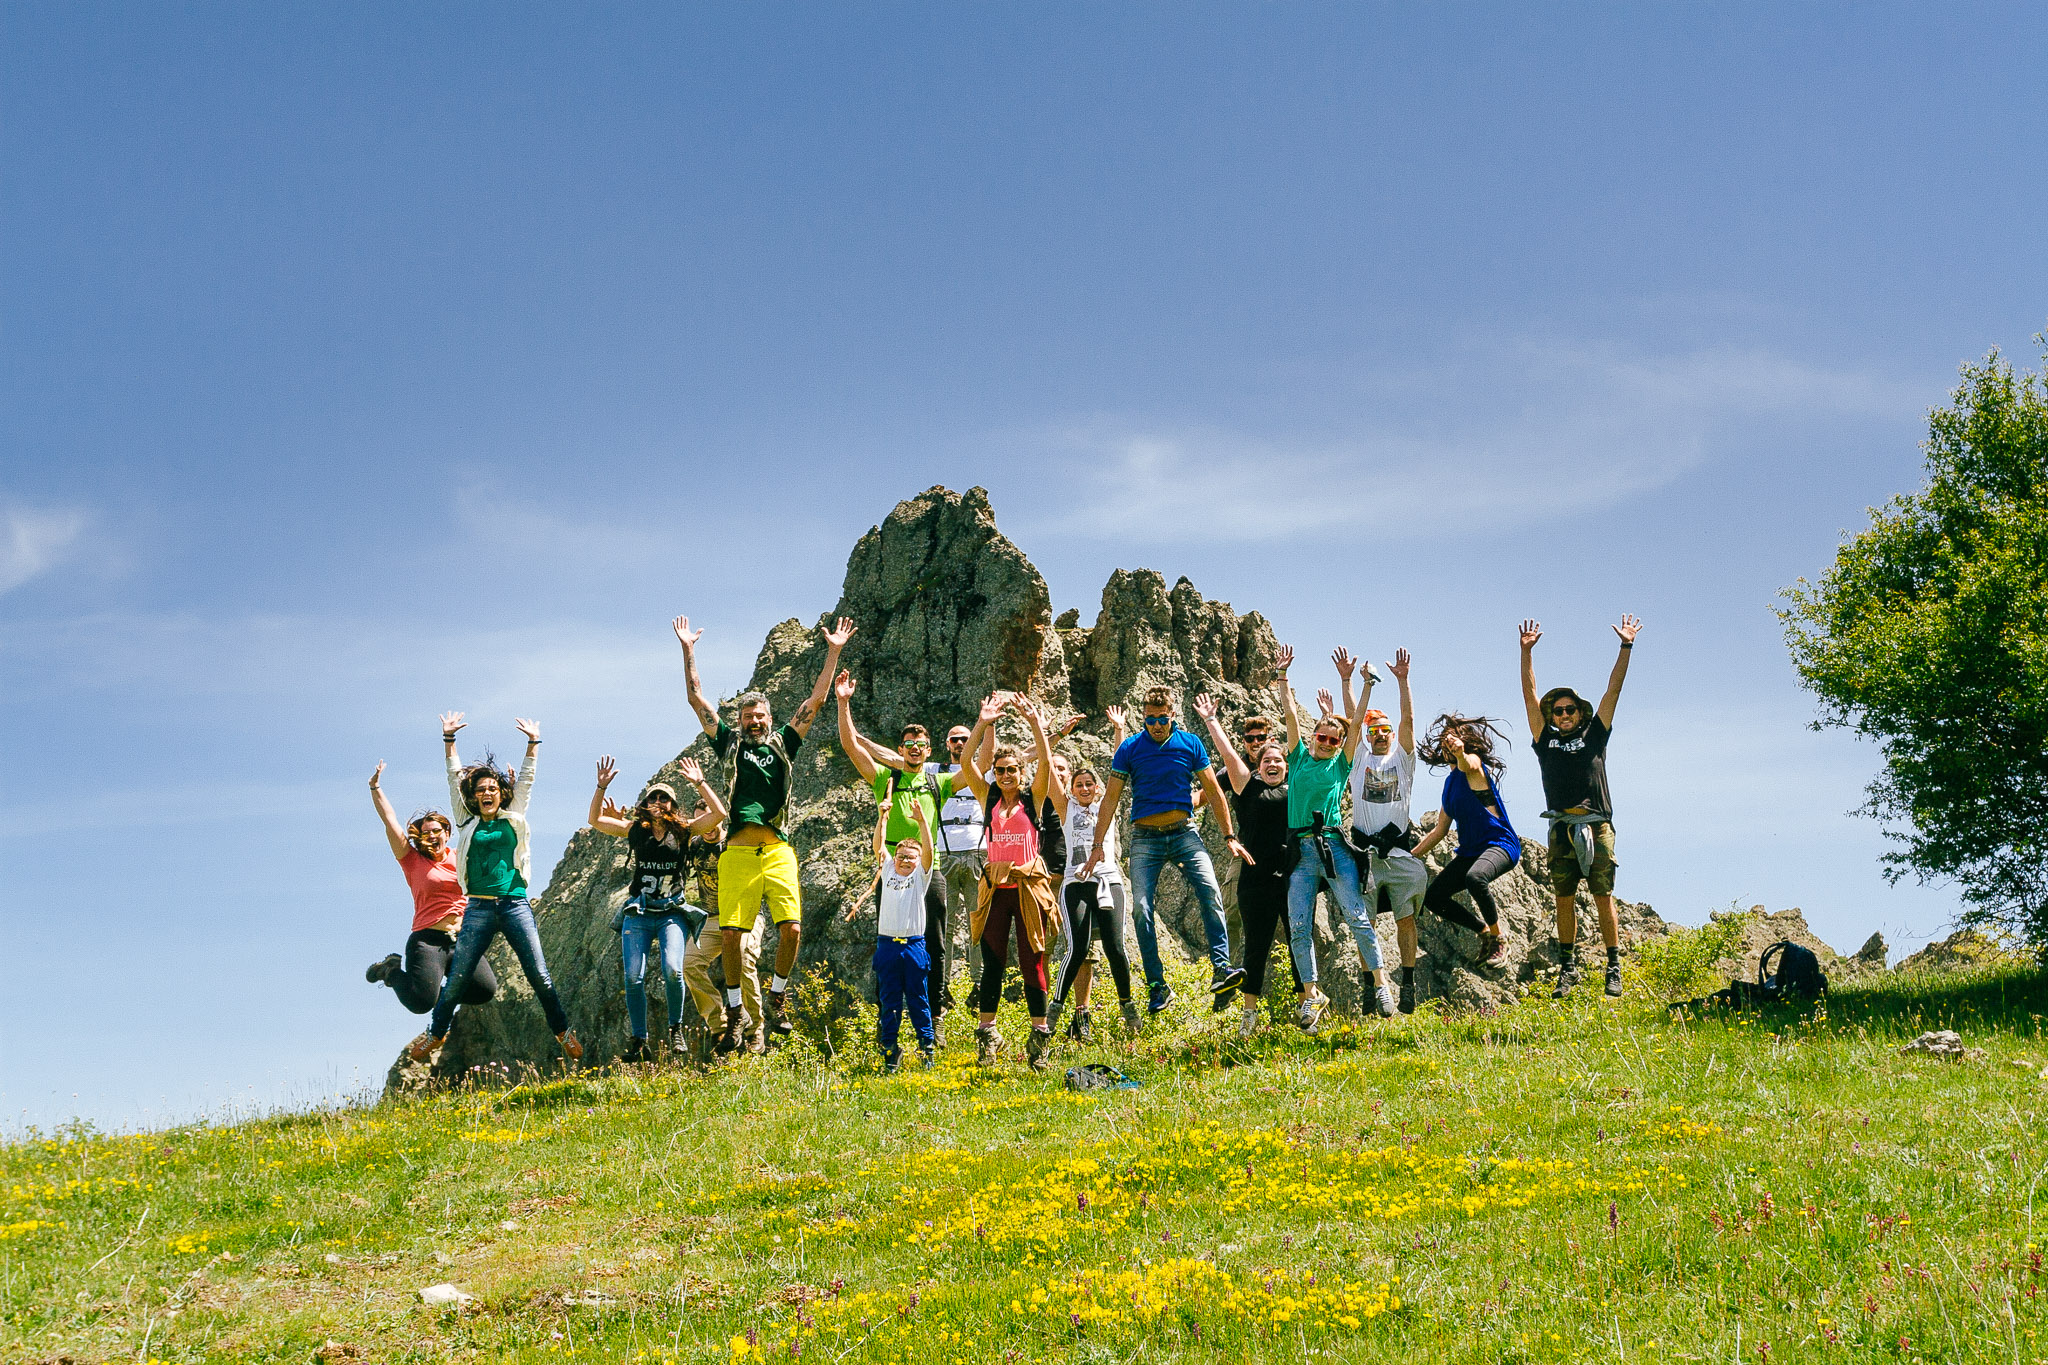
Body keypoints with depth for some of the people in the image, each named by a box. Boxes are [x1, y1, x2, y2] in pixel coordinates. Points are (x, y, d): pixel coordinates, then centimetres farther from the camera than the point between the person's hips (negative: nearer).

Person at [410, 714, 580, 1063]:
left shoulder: (513, 819, 12)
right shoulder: (468, 821, 11)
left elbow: (526, 779, 14)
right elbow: (455, 778, 11)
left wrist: (533, 742, 11)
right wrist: (449, 739, 9)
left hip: (515, 904, 0)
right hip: (479, 908, 0)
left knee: (539, 975, -3)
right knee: (457, 978, 0)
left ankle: (563, 1031, 9)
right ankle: (435, 1033, 19)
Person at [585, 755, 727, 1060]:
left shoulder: (684, 831, 5)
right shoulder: (636, 830, 10)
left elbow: (719, 814, -7)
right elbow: (595, 820, 9)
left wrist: (699, 783, -9)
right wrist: (602, 787, -2)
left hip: (673, 912, -2)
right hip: (638, 913, 2)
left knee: (672, 970, -21)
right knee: (633, 978, -8)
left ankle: (675, 1028, 1)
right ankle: (638, 1039, 6)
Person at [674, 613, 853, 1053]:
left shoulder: (783, 743, 17)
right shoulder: (730, 743, 14)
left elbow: (815, 700, 15)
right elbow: (697, 699, 12)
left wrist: (833, 653, 11)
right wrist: (688, 651, 8)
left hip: (777, 850, 1)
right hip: (737, 851, -1)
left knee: (791, 928, -11)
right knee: (731, 933, -5)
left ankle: (777, 998, 11)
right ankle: (735, 1012, 9)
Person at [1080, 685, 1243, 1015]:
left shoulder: (1190, 744, 4)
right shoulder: (1129, 749, 2)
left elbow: (1213, 791, 9)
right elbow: (1111, 798, 3)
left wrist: (1230, 835, 6)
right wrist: (1097, 845, -1)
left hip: (1184, 832, 0)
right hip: (1145, 837, 0)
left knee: (1210, 891, -21)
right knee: (1142, 908, -8)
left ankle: (1221, 970, -23)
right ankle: (1157, 985, -2)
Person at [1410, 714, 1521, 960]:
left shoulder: (1474, 762, -5)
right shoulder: (1450, 782, 18)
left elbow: (1467, 766, -34)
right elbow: (1440, 830, 23)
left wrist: (1460, 753, -58)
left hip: (1500, 843, -9)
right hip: (1469, 851, 9)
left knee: (1474, 877, -39)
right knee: (1432, 898, -2)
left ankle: (1498, 939, -18)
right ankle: (1484, 930, 14)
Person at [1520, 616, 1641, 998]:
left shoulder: (1594, 734, 14)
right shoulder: (1545, 739, 16)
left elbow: (1613, 690, 10)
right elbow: (1529, 694, 12)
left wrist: (1626, 647, 5)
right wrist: (1527, 651, 6)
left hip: (1597, 826, -2)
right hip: (1562, 829, 2)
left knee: (1604, 897, -4)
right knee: (1564, 899, 2)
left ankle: (1614, 967, -2)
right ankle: (1568, 967, 8)